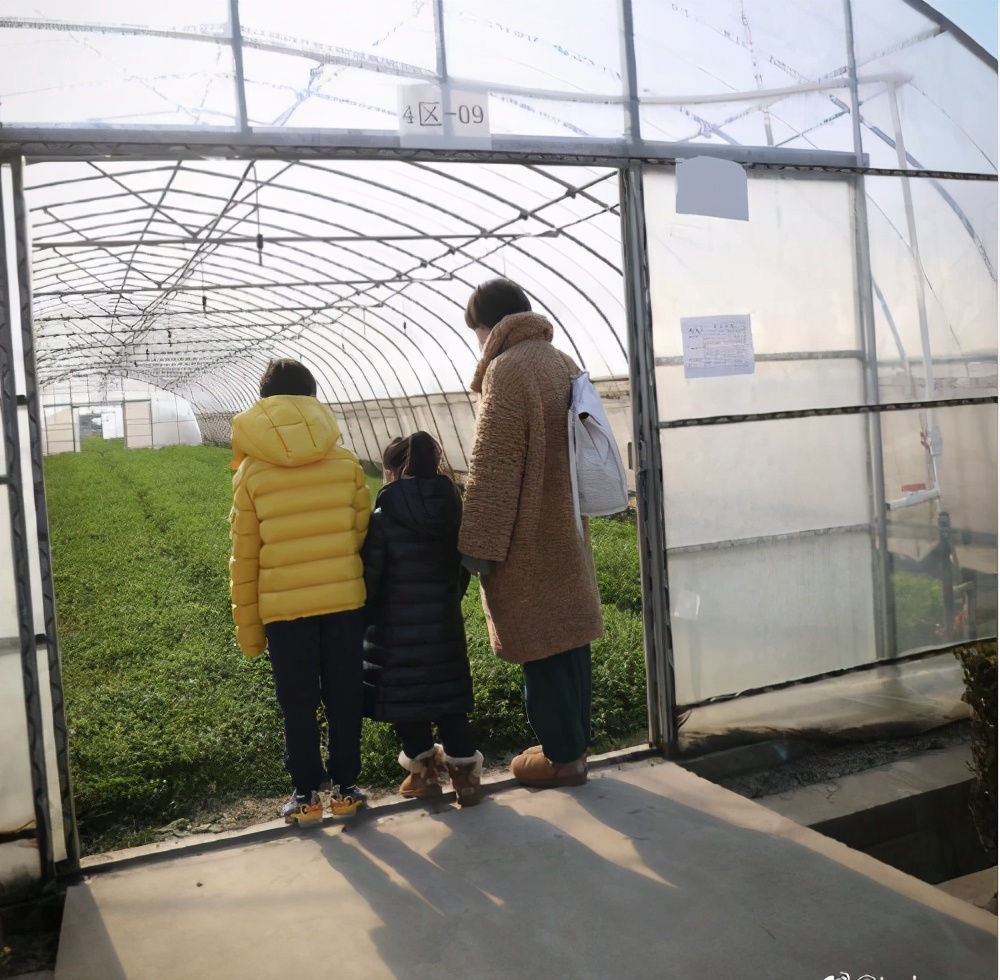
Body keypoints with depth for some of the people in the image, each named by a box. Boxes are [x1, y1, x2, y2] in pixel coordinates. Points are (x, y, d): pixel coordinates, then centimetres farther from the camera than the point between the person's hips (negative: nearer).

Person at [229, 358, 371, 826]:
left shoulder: (251, 471, -4)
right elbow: (365, 533, 2)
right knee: (343, 698, 12)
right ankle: (345, 787, 21)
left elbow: (244, 557, -2)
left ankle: (306, 795, 20)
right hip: (345, 598, 1)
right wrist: (373, 595, 14)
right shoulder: (345, 461, -1)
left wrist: (248, 626, 6)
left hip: (284, 607, -1)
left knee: (297, 704, 12)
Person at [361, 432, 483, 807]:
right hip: (444, 624, 4)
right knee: (448, 695, 14)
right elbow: (463, 569, 9)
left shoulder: (383, 518, -14)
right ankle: (463, 769, 14)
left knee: (404, 697, 11)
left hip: (398, 630, -4)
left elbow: (369, 579, -11)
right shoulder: (452, 509, 0)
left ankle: (424, 770, 21)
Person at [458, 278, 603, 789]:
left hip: (528, 542, -8)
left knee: (542, 651, 2)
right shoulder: (562, 363, 10)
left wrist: (479, 545, -15)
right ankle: (573, 742, 27)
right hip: (566, 531, 9)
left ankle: (562, 756, 13)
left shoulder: (508, 369, -16)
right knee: (567, 638, 15)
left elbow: (493, 468, -19)